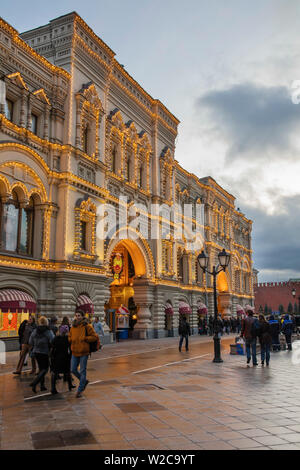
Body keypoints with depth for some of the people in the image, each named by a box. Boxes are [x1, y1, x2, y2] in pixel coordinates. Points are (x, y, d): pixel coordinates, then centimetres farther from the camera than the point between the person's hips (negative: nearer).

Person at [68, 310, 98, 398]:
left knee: (82, 371, 1)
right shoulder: (73, 327, 9)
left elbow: (94, 337, -8)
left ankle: (80, 390, 14)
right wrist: (71, 340, 1)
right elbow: (70, 337, 23)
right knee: (73, 369, 8)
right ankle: (84, 381, 32)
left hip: (84, 352, -6)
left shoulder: (87, 326, -8)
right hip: (74, 352, 6)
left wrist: (84, 338, -16)